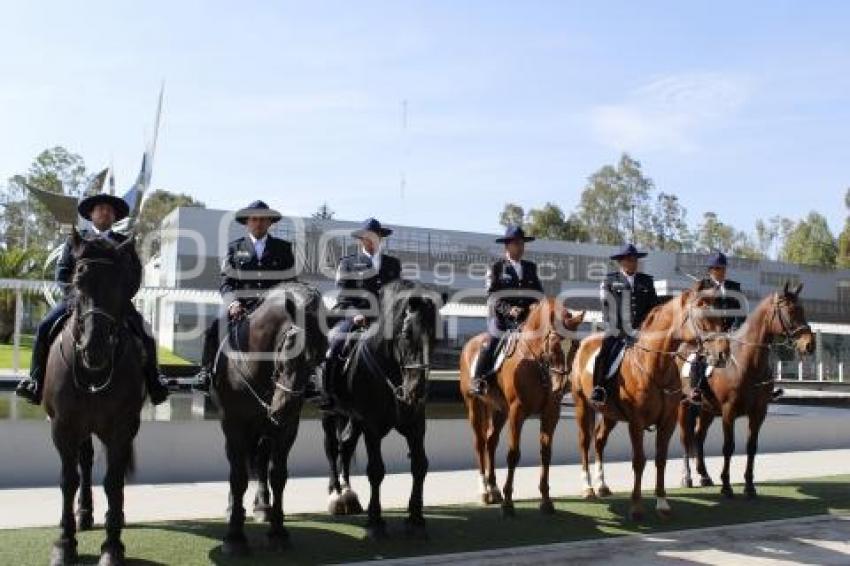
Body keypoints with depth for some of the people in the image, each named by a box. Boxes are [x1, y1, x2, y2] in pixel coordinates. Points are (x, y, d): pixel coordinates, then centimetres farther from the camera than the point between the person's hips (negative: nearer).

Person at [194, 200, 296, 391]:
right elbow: (226, 282, 8)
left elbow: (291, 282, 11)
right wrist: (232, 302, -11)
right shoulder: (235, 248, 15)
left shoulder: (283, 248, 15)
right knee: (215, 329, -23)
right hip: (241, 306, 0)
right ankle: (206, 372, -16)